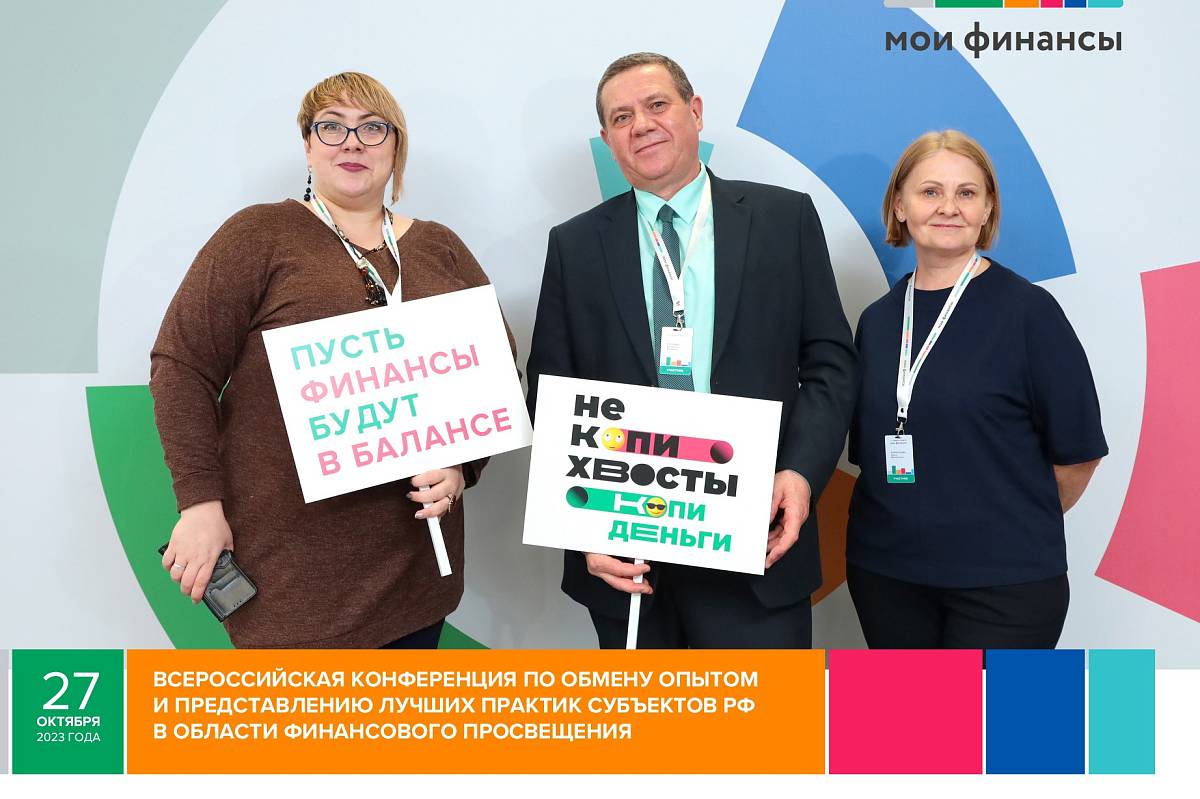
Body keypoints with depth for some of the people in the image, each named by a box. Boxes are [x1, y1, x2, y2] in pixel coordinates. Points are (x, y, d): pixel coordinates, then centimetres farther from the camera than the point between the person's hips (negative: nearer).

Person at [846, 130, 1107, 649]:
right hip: (885, 571, 4)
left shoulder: (1028, 310, -6)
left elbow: (1077, 451, -2)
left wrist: (1016, 528, 6)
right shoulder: (877, 320, 5)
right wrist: (916, 521, 4)